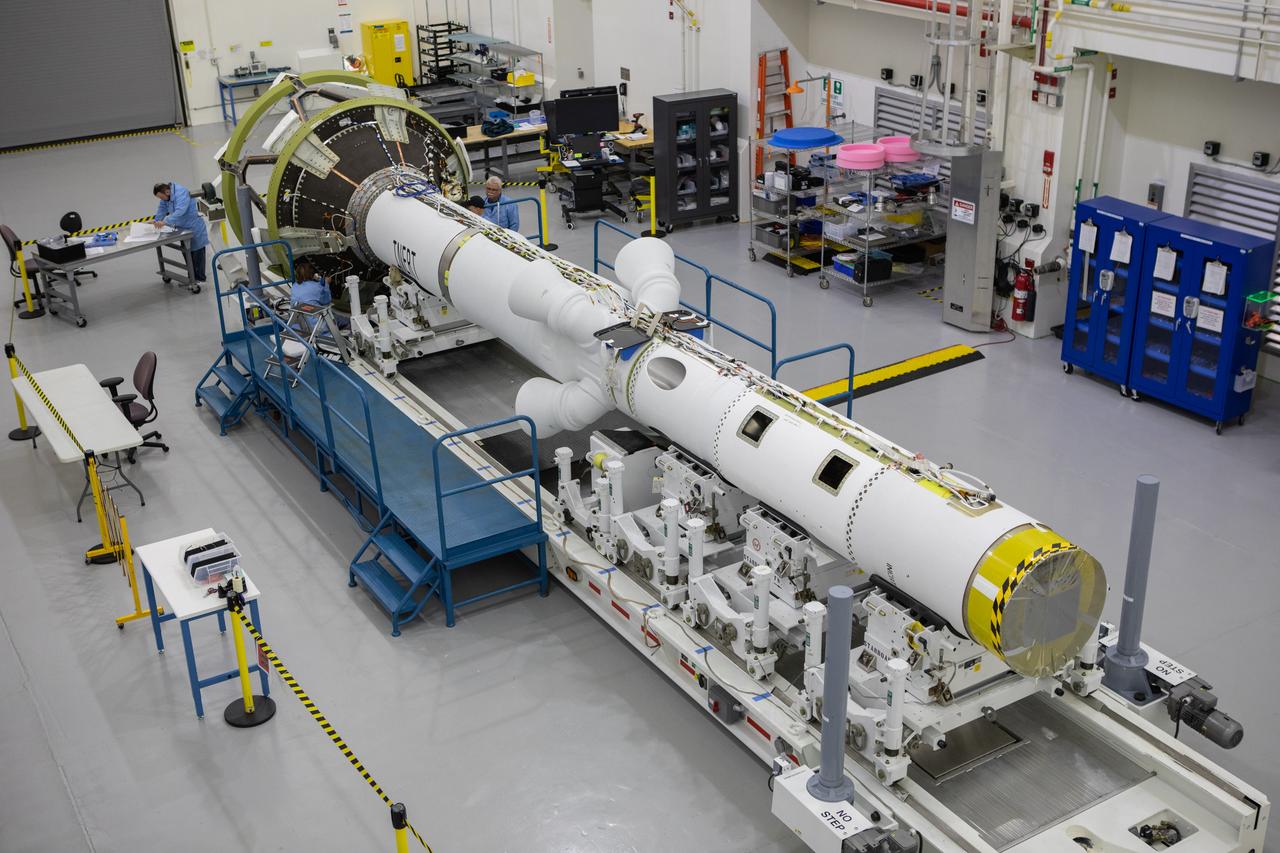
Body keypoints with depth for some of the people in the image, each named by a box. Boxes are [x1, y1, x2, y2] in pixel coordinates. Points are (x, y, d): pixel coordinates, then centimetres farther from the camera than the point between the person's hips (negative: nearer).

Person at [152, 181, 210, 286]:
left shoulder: (181, 193, -26)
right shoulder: (168, 194, 1)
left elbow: (180, 211, -37)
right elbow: (162, 208, 11)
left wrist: (165, 222, -42)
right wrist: (156, 222, -1)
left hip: (194, 229, -8)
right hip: (183, 228, 9)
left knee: (196, 252, -1)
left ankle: (199, 278, 6)